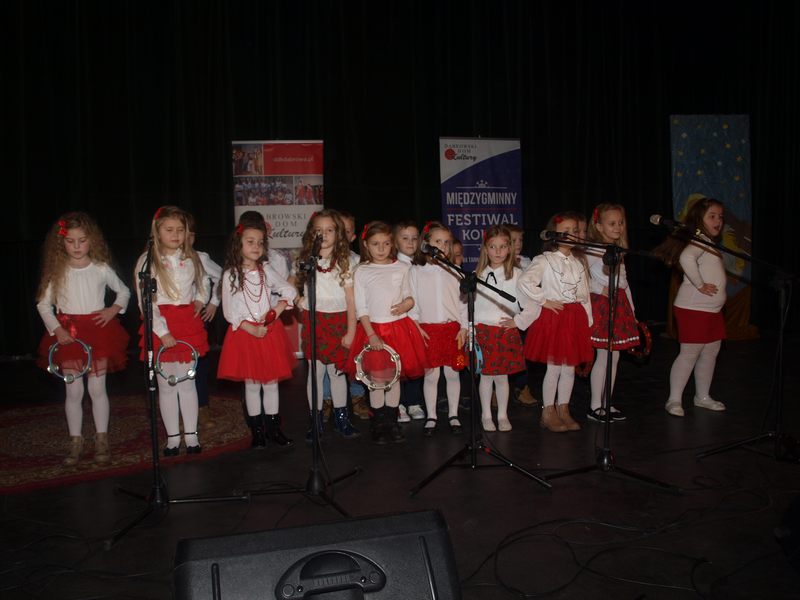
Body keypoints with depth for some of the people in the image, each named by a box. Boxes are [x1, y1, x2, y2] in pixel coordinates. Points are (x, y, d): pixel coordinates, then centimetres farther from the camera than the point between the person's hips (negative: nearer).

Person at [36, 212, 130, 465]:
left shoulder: (101, 269, -1)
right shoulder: (57, 272, -1)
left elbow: (124, 291, 13)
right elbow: (43, 304, 2)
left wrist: (114, 309, -4)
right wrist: (56, 329, -10)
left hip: (97, 331, 0)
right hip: (68, 334, 1)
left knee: (97, 389, 5)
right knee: (74, 392, 5)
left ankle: (102, 440, 16)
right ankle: (75, 442, 17)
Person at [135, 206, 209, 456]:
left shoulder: (191, 258, 7)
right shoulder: (147, 261, -4)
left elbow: (203, 283, 27)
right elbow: (145, 302, -9)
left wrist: (200, 300, 6)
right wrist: (162, 332, -16)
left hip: (188, 323, 2)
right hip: (161, 327, -2)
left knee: (187, 382, 6)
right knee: (167, 385, 6)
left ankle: (191, 434, 15)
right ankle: (172, 437, 17)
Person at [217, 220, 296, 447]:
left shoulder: (266, 270, 3)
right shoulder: (230, 275, -5)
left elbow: (289, 291, 4)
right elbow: (229, 311, -6)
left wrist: (276, 310, -11)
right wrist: (251, 329, -16)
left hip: (270, 332, 2)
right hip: (244, 334, -2)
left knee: (271, 383, 8)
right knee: (252, 384, 6)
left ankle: (274, 428, 20)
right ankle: (257, 431, 19)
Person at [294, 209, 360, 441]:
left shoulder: (344, 262, 0)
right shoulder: (305, 261, 5)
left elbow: (351, 299, -2)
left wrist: (351, 331, -5)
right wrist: (298, 299, 0)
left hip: (338, 322, -1)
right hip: (314, 321, 1)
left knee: (337, 371, 7)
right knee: (315, 372, 3)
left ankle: (341, 418, 21)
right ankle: (316, 421, 14)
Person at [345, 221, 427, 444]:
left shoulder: (402, 268, 4)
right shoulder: (362, 271, -1)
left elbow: (409, 295, 14)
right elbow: (360, 308, -3)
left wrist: (407, 304, -10)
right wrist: (371, 334, -11)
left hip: (399, 328, 2)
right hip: (373, 328, -2)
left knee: (394, 377, 8)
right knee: (377, 379, 2)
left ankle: (392, 422, 20)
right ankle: (378, 425, 14)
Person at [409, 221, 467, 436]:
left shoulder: (454, 271, 5)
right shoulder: (417, 271, 2)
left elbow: (463, 300, 6)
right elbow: (412, 301, 1)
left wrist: (464, 327, 0)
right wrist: (416, 327, -5)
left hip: (452, 328, 1)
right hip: (427, 329, -1)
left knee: (452, 373, 8)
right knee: (430, 375, 3)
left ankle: (453, 415, 21)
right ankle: (431, 417, 15)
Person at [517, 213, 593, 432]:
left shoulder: (578, 263, 12)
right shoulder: (544, 260, -9)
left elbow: (584, 295, 14)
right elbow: (524, 282, -24)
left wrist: (587, 321, 10)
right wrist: (544, 301, -17)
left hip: (575, 317, 6)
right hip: (553, 316, -6)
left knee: (570, 367, 10)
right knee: (554, 368, -1)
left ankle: (563, 410, 22)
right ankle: (548, 413, 11)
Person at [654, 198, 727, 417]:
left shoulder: (710, 244, 17)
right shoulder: (698, 241, -13)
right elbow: (686, 258, -34)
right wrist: (699, 285, -27)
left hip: (713, 309, 10)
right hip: (693, 308, -10)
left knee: (710, 352, 15)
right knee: (690, 353, -7)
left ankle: (703, 396, 27)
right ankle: (674, 400, 0)